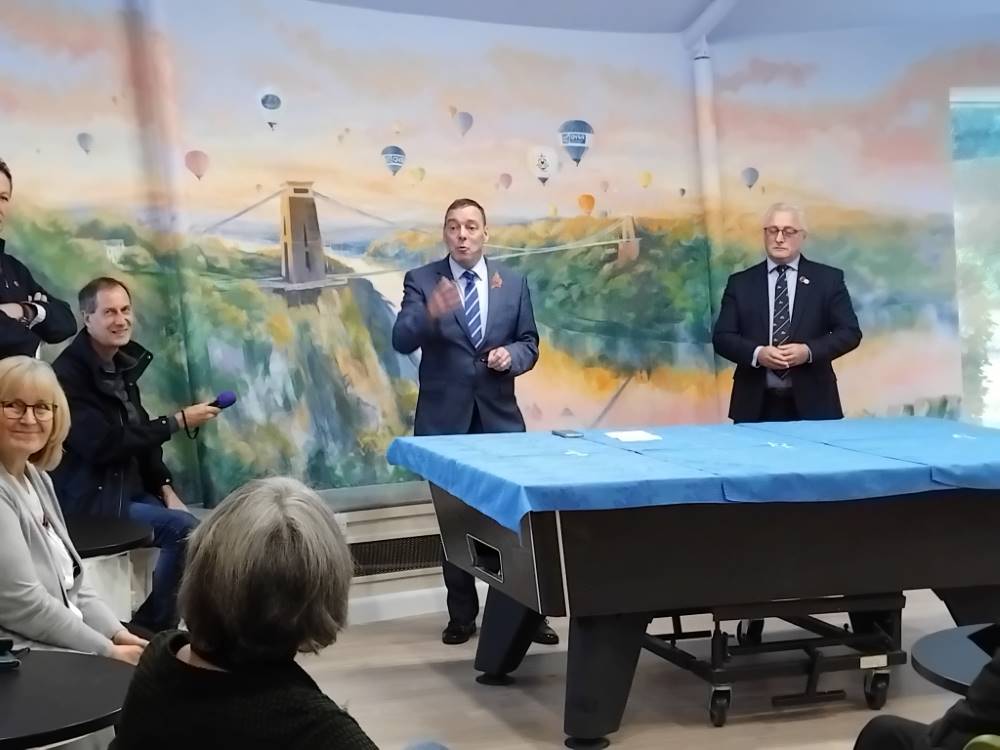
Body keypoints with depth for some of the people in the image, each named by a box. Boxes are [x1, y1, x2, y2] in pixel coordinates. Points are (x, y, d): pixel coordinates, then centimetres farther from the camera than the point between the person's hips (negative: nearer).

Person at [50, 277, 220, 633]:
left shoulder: (122, 364, 9)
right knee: (183, 528, -22)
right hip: (89, 497, -8)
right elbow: (103, 444, -25)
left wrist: (165, 489, 3)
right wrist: (177, 421, -21)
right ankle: (152, 626, -7)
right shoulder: (69, 374, -17)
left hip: (127, 486, 8)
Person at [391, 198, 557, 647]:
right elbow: (402, 341, -15)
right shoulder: (421, 281, -2)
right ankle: (462, 614, 18)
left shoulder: (513, 282, 7)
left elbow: (529, 343, 10)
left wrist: (511, 354, -13)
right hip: (445, 417, -1)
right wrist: (430, 313, -35)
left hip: (499, 415, 1)